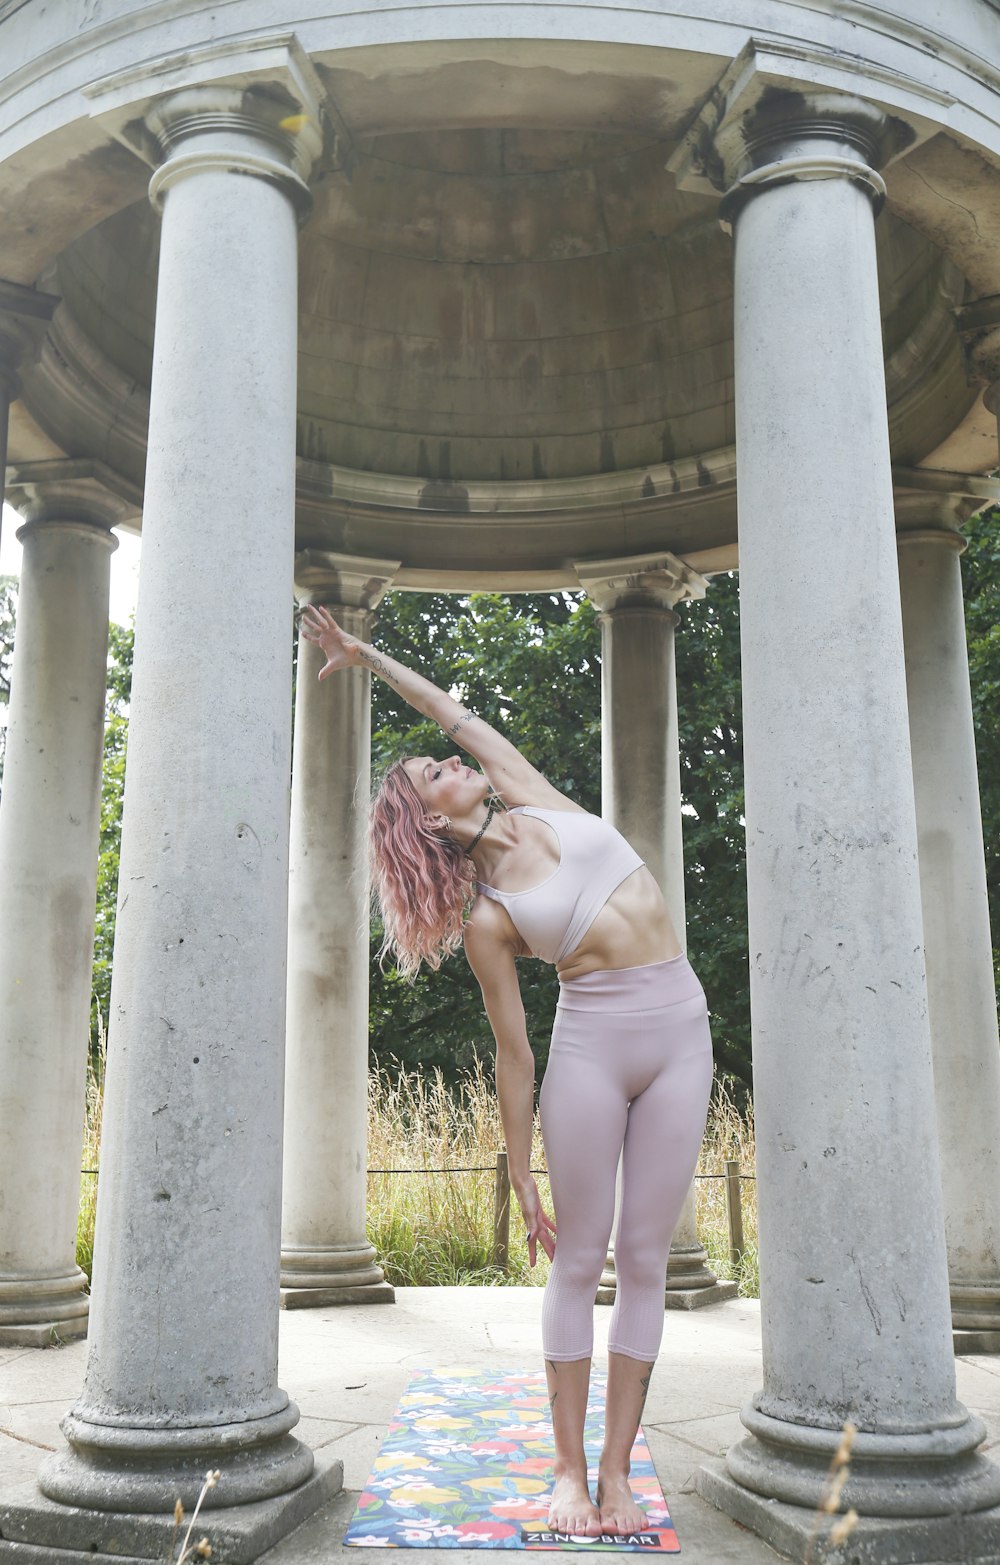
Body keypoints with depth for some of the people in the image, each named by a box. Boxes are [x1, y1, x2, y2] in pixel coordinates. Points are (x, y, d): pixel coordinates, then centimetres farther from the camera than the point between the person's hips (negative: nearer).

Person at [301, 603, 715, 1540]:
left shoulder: (536, 803, 8)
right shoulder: (484, 919, -3)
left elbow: (457, 713, 16)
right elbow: (514, 1055, -3)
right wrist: (522, 1185, -1)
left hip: (679, 1032, 4)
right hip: (592, 1041, -4)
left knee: (644, 1258, 5)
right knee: (580, 1259, 1)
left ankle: (617, 1468, 13)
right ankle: (569, 1469, 14)